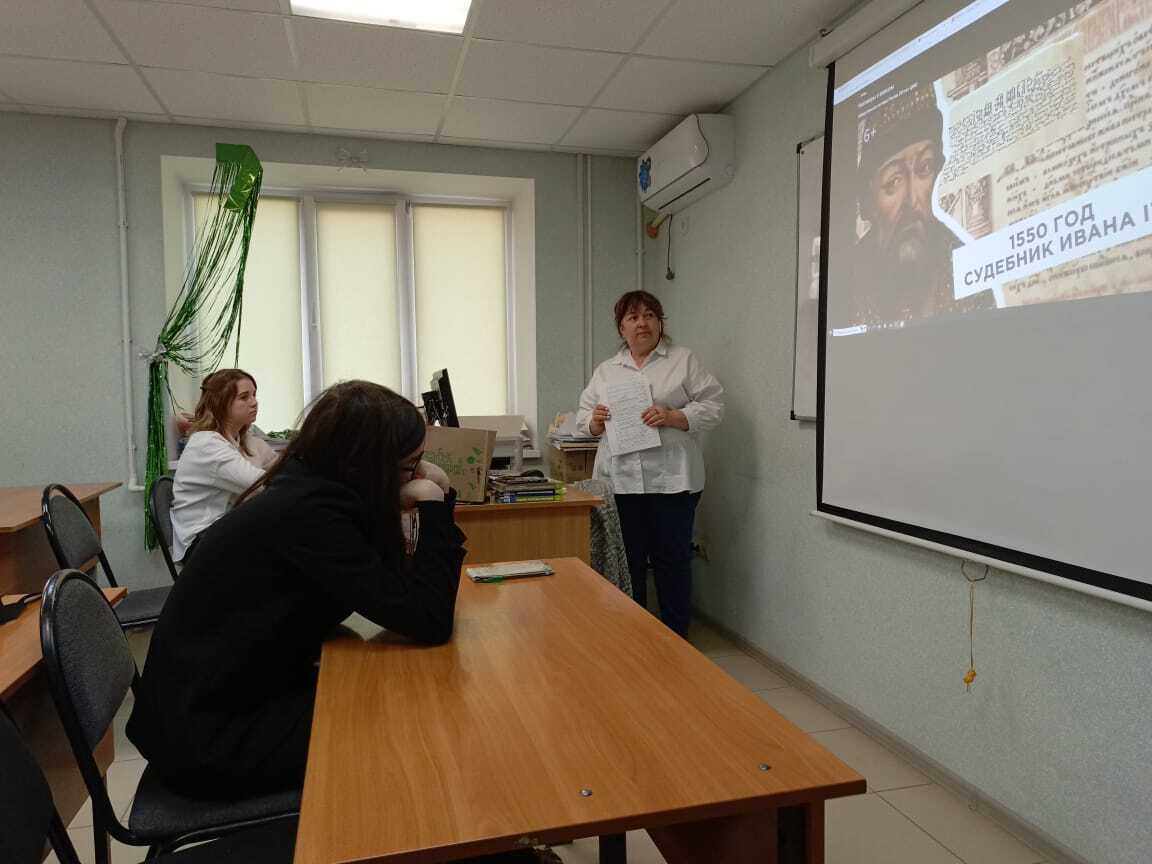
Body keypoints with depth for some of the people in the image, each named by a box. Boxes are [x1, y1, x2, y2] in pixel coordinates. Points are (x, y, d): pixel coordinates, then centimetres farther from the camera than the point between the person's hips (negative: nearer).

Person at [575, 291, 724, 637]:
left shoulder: (684, 360, 4)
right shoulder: (605, 371, 14)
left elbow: (712, 406, -3)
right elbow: (584, 417, 13)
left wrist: (672, 417, -18)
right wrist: (595, 422, -10)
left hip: (671, 479, -3)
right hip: (620, 480, 3)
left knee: (672, 559, 5)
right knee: (628, 561, 10)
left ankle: (676, 638, 20)